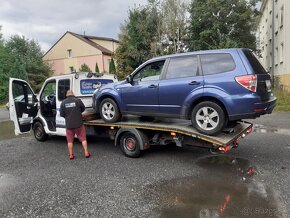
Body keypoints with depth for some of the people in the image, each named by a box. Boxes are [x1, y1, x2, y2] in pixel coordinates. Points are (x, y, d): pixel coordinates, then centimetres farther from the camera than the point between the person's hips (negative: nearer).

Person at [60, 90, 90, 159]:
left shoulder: (63, 102, -3)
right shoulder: (78, 100, -8)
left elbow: (61, 114, 0)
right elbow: (83, 109, 5)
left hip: (68, 125, 1)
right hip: (78, 124, -1)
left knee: (70, 141, 13)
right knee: (83, 139, 10)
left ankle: (71, 155, 18)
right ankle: (86, 153, 10)